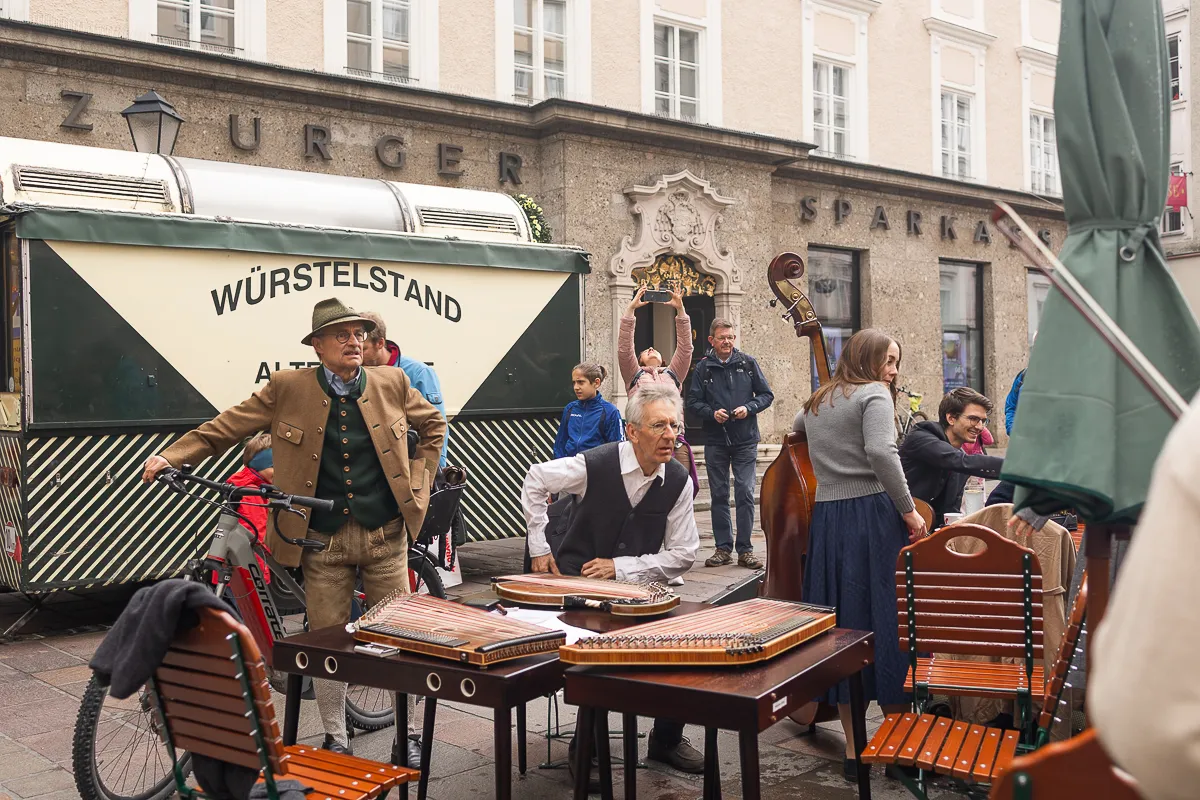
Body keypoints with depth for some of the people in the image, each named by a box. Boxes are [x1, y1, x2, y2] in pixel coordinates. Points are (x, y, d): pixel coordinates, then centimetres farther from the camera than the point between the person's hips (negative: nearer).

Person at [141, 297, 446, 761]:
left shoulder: (392, 384, 0)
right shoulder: (288, 388, -4)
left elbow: (433, 425, 15)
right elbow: (228, 426, -2)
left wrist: (417, 482, 7)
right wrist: (171, 456, -11)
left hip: (385, 536, 1)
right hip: (323, 540, -1)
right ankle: (335, 740, 26)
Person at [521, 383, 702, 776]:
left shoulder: (677, 481, -9)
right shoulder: (596, 464, -18)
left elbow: (683, 554, -6)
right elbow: (536, 480, -1)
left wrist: (621, 566, -16)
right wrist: (539, 547, -1)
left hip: (637, 583, 3)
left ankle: (667, 739, 12)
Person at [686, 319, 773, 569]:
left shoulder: (748, 363, 3)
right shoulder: (703, 368, 3)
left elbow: (766, 395, 6)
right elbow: (693, 401, 3)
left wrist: (749, 408, -11)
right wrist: (712, 413, -14)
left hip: (745, 441, -1)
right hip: (715, 442, 1)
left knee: (745, 494, -4)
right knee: (719, 495, 7)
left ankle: (745, 549, 4)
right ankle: (723, 548, 15)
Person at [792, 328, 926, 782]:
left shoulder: (815, 404, 19)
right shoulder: (874, 394, -3)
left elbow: (796, 430, 41)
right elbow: (881, 453, -19)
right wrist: (909, 511, -13)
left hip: (825, 519, 7)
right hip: (872, 515, -7)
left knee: (841, 625, 9)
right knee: (887, 622, 1)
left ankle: (853, 751, 15)